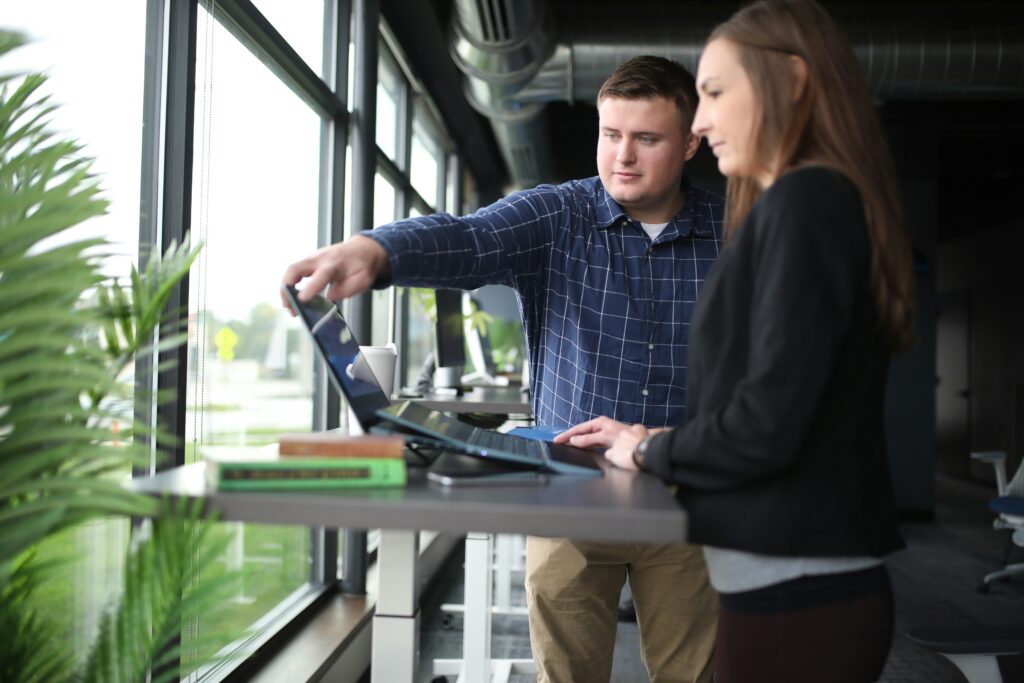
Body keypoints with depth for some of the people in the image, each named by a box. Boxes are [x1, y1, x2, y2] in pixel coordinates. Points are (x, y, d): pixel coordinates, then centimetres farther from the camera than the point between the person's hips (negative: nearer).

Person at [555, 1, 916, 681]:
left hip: (795, 586, -9)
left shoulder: (803, 201, -15)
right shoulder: (825, 201, 15)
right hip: (811, 578, 9)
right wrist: (655, 439, 11)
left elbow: (766, 424, -22)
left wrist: (652, 450, -5)